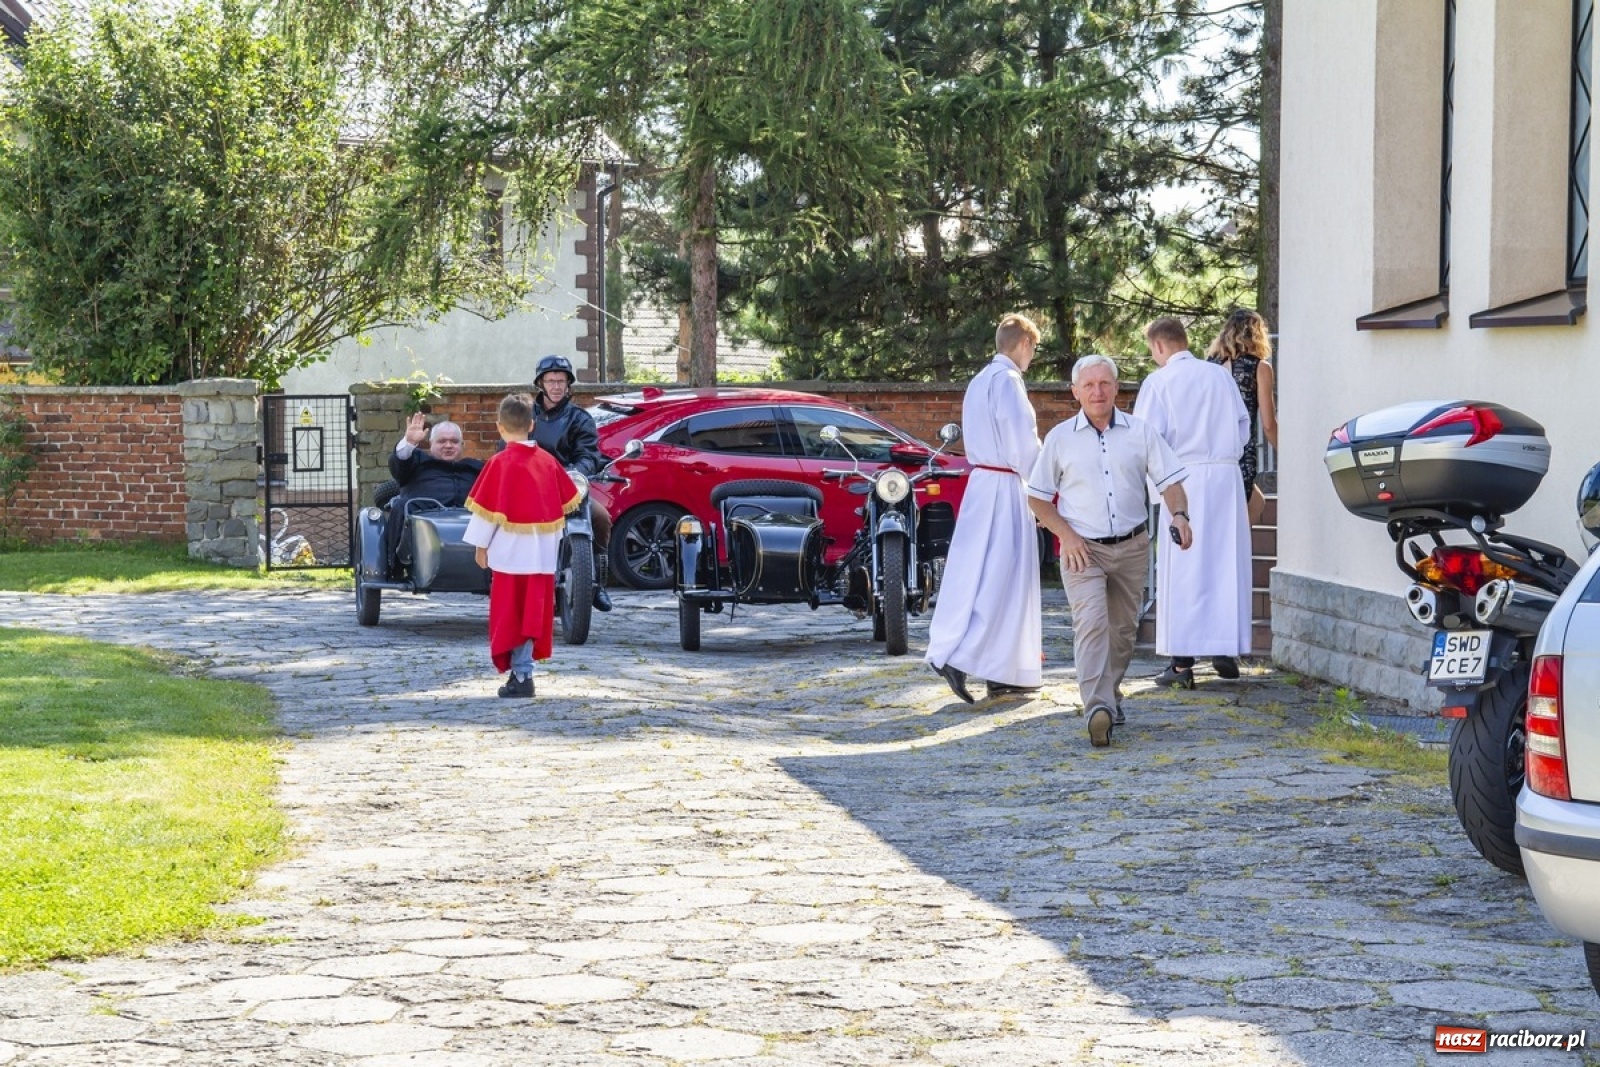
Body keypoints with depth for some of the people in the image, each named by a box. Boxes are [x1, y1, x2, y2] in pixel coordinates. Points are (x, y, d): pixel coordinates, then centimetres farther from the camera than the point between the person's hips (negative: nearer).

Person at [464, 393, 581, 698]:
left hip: (511, 549, -5)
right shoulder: (547, 461, 5)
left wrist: (481, 545, -1)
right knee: (533, 611, 10)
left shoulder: (500, 462, -10)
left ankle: (521, 674, -3)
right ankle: (523, 671, 13)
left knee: (511, 612, 1)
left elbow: (488, 508, -9)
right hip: (543, 551, 5)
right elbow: (567, 501, 14)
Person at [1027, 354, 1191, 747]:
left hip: (1131, 547, 3)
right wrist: (1066, 535, -8)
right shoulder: (1060, 438, 1)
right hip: (1083, 549, -3)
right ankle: (1098, 708, -30)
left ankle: (1110, 694, 33)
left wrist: (1179, 515, -17)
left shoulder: (1140, 432, 4)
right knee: (1090, 623, -19)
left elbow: (1169, 480, 3)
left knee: (1123, 629, 12)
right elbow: (1037, 497, 6)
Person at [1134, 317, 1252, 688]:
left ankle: (1183, 661, -2)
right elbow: (1244, 427, 14)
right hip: (1226, 474, 4)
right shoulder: (1221, 376, 9)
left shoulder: (1158, 382, -4)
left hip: (1184, 478, -4)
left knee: (1181, 569, -1)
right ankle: (1226, 650, 13)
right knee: (1226, 563, 10)